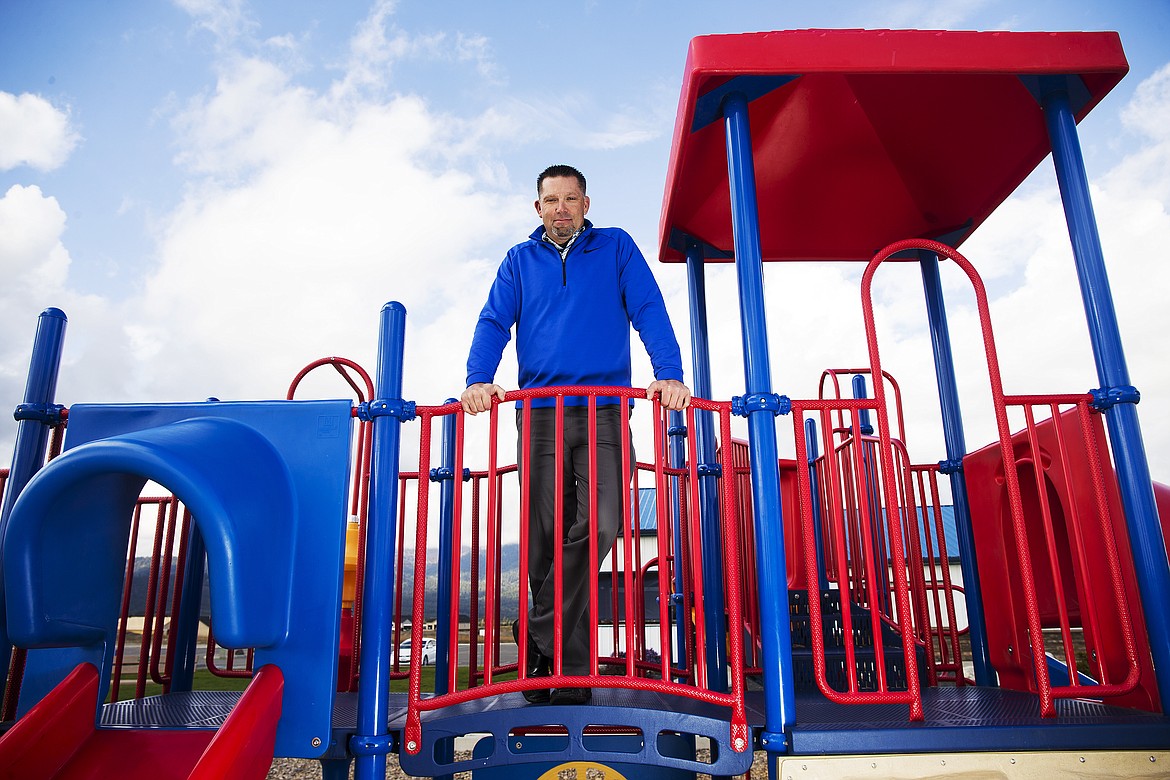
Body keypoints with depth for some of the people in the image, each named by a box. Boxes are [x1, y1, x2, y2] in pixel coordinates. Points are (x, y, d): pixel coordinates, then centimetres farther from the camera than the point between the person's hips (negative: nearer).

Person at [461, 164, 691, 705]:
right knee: (545, 534, -1)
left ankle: (542, 633, -1)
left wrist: (669, 374, -12)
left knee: (601, 522, -18)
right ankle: (571, 671, 11)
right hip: (539, 412, 1)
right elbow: (494, 323, 8)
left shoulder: (616, 249, 14)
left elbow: (650, 312, 4)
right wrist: (479, 380, -11)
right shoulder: (520, 261, 19)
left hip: (604, 411, -1)